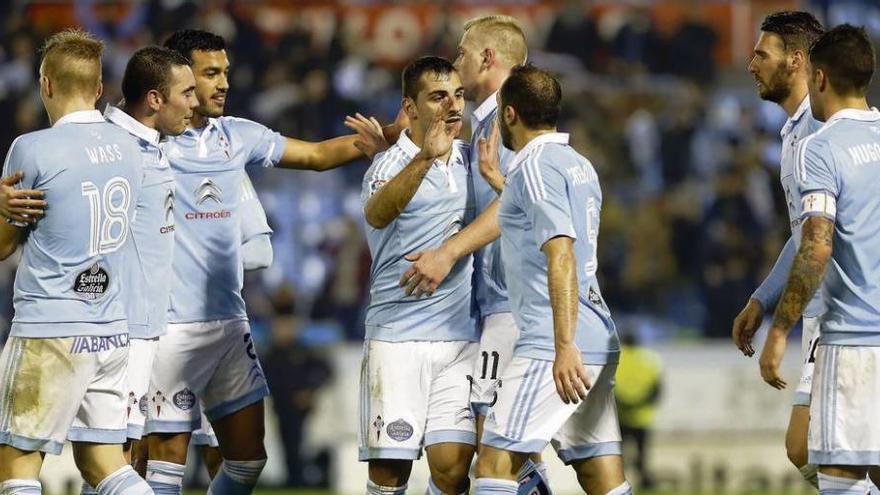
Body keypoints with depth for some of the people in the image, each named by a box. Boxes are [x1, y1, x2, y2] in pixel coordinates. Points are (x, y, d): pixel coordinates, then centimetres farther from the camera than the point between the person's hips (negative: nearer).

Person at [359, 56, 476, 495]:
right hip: (398, 339, -4)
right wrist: (425, 157, -45)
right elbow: (377, 213, -28)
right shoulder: (392, 164, -7)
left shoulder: (470, 158, 11)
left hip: (462, 338, 4)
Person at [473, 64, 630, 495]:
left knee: (496, 460, -8)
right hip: (599, 344, 9)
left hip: (552, 346, -9)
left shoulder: (535, 166, -10)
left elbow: (561, 254, -21)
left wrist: (565, 346, -27)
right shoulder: (579, 165, 18)